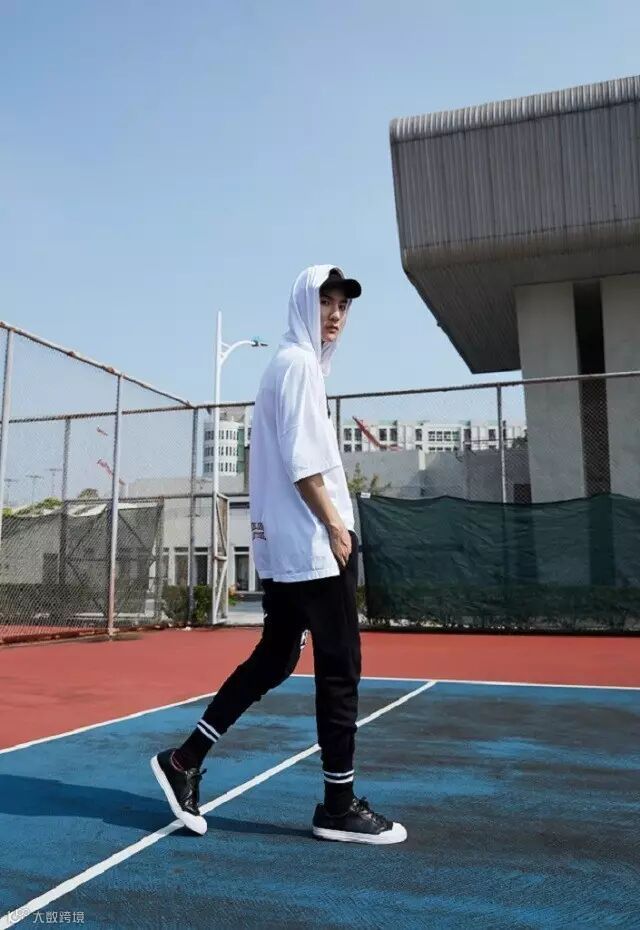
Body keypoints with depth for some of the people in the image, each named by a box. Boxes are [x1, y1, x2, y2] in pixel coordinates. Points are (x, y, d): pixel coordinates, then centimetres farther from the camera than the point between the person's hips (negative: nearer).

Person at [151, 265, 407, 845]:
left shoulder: (293, 364, 21)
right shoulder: (299, 362, -8)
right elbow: (300, 457, -18)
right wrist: (335, 523, -16)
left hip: (285, 544, 10)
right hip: (313, 544, -10)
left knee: (274, 660, 14)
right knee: (341, 667, -2)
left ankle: (185, 761, 20)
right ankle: (340, 806, 10)